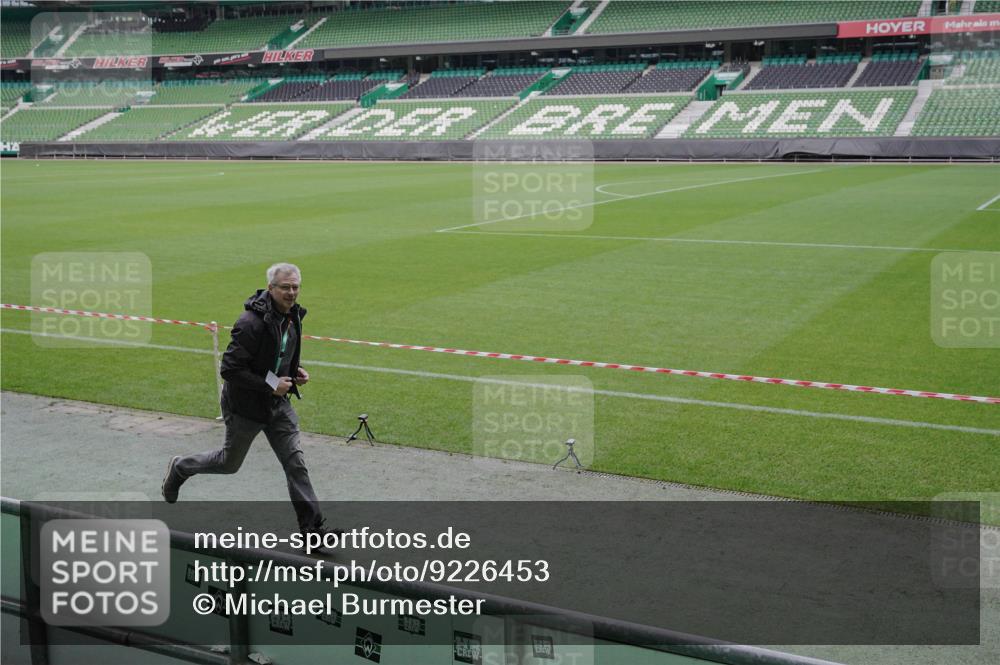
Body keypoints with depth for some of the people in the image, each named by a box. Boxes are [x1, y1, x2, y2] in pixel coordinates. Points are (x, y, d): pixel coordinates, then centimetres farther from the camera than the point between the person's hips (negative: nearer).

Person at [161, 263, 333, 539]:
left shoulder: (293, 316, 0)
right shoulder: (252, 323, -28)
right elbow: (230, 369, -27)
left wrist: (295, 371, 2)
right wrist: (270, 386, -25)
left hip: (278, 403, 6)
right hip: (245, 405, -6)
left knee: (295, 462, 0)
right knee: (230, 462, 15)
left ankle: (312, 526, 3)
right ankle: (180, 468, 42)